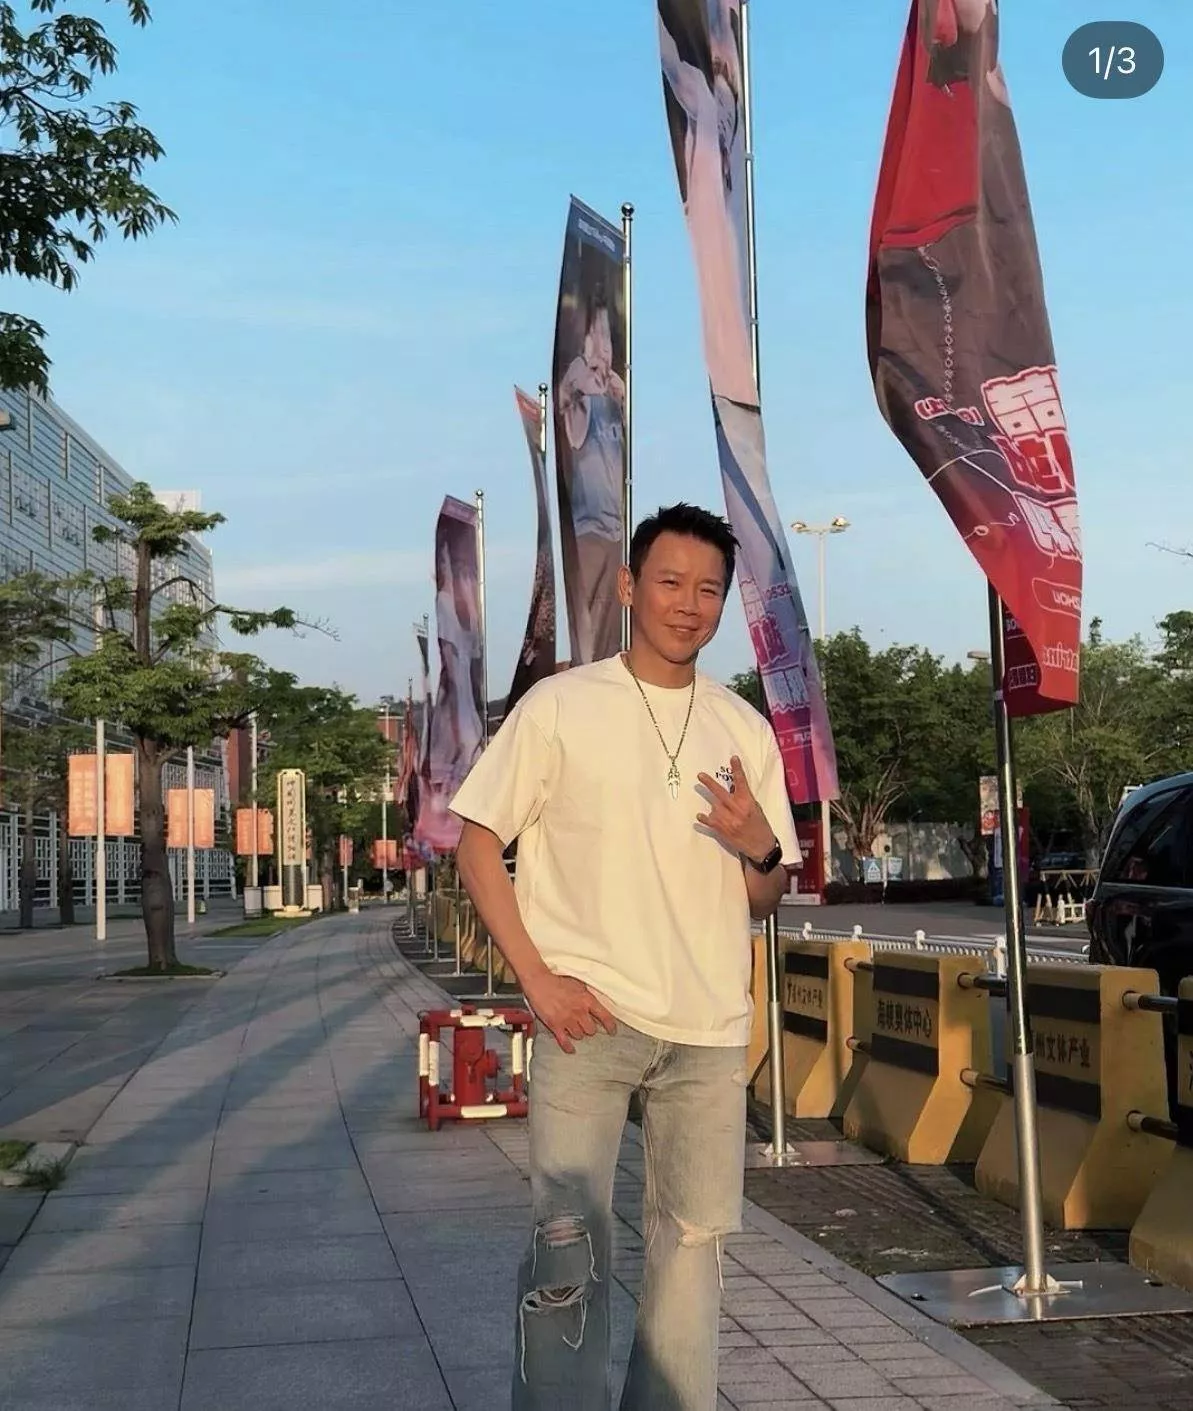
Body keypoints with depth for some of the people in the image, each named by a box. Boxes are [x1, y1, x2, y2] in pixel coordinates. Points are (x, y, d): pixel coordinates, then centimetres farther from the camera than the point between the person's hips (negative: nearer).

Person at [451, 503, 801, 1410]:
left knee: (696, 1237, 11)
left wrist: (758, 848, -11)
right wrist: (538, 978, -11)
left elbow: (765, 902, 12)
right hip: (590, 1017, -3)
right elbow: (478, 843, -1)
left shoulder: (744, 727, 9)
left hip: (709, 1028, 4)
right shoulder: (561, 705, -1)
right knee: (570, 1242, -3)